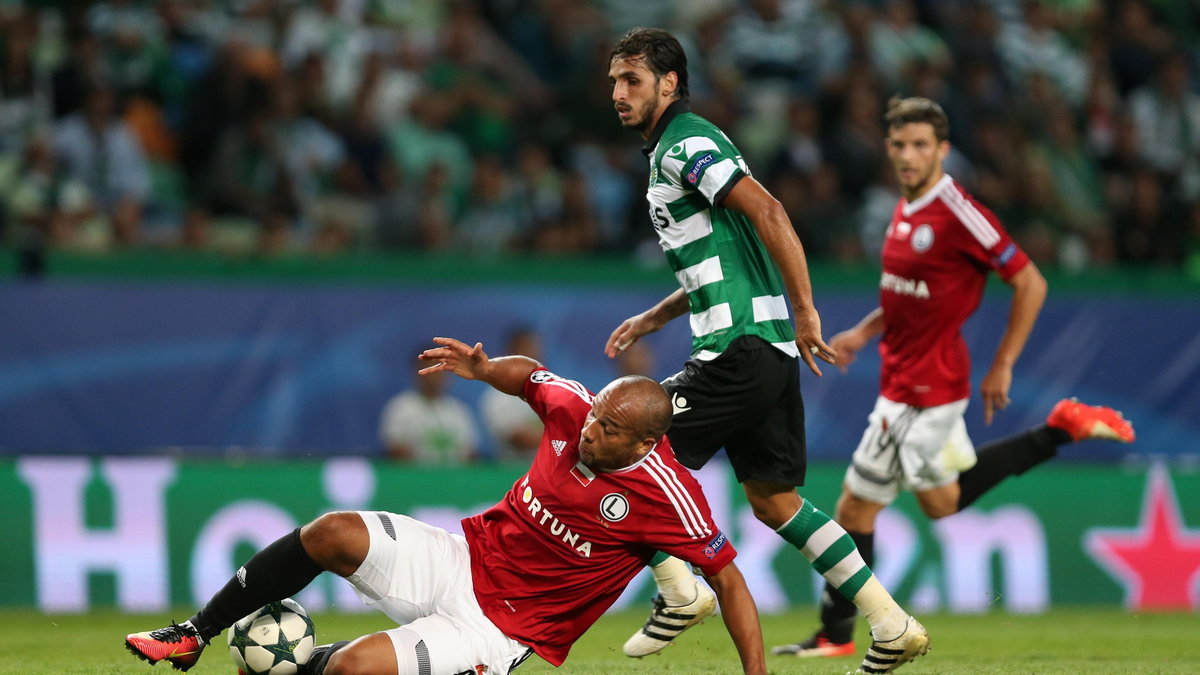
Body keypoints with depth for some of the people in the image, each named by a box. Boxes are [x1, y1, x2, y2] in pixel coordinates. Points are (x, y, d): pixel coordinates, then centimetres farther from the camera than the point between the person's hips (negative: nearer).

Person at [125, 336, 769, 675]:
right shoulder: (576, 410, -7)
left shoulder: (664, 496, -22)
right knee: (335, 533, -19)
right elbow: (530, 374, 16)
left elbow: (728, 577, -14)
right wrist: (483, 368, -5)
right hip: (462, 560, 5)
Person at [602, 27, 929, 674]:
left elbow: (768, 213, -22)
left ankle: (678, 594, 1)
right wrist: (653, 318, 25)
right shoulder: (672, 150, 21)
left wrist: (804, 310, -24)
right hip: (770, 351, 10)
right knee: (774, 500, 13)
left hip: (739, 349, -10)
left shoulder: (684, 146, -10)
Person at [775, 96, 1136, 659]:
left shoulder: (957, 213, -19)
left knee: (856, 506, -1)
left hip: (926, 389, -9)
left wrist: (1002, 367, -13)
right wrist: (864, 332, 11)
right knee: (942, 497, 19)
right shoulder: (906, 209, 8)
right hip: (904, 375, 9)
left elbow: (1030, 283, -16)